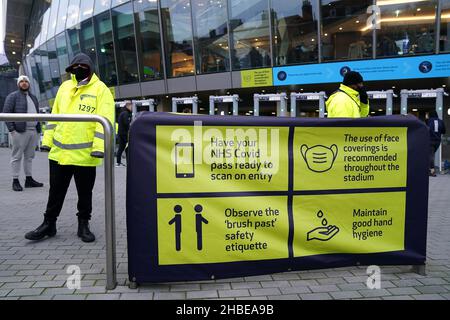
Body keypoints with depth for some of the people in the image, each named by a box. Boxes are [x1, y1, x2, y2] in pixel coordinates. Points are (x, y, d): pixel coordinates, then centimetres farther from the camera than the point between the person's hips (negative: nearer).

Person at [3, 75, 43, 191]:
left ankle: (29, 179, 16)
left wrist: (39, 129, 15)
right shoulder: (13, 96, 1)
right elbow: (6, 113, -6)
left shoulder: (33, 97, 21)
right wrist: (11, 129, -14)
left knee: (29, 156, 10)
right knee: (17, 156, -2)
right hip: (20, 132, -6)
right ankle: (15, 181, 4)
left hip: (34, 132, 6)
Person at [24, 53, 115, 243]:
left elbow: (105, 120, -14)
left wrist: (99, 147, -23)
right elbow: (55, 115, 15)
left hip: (85, 154, -4)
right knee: (56, 191, 14)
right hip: (59, 151, 5)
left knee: (85, 193, 10)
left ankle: (84, 225, 25)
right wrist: (48, 139, 10)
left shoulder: (100, 89, -5)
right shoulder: (65, 87, 12)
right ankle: (49, 224, 28)